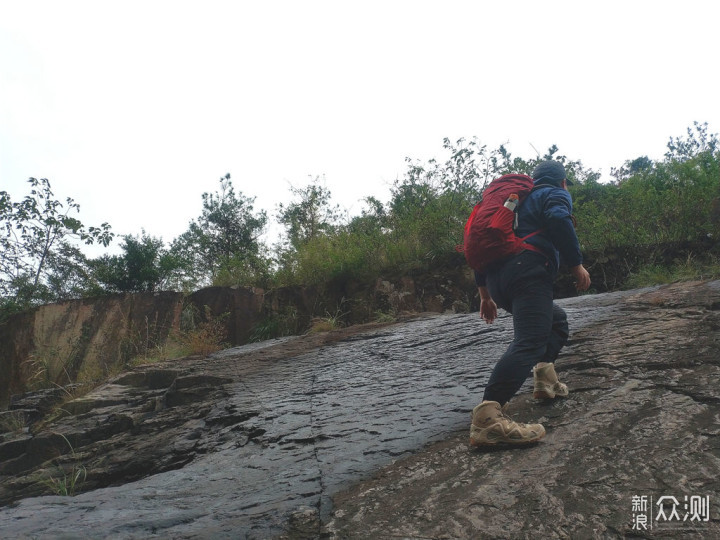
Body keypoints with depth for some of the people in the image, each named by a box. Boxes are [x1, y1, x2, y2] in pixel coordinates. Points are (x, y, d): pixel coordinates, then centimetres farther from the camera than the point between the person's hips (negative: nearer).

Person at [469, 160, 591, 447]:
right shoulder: (556, 195, 15)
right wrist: (577, 264, -7)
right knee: (529, 342, -22)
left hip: (496, 279, 8)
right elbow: (559, 221, -11)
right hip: (528, 274, -8)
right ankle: (487, 417, -39)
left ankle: (546, 380, 12)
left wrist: (485, 295, 32)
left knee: (556, 319, 29)